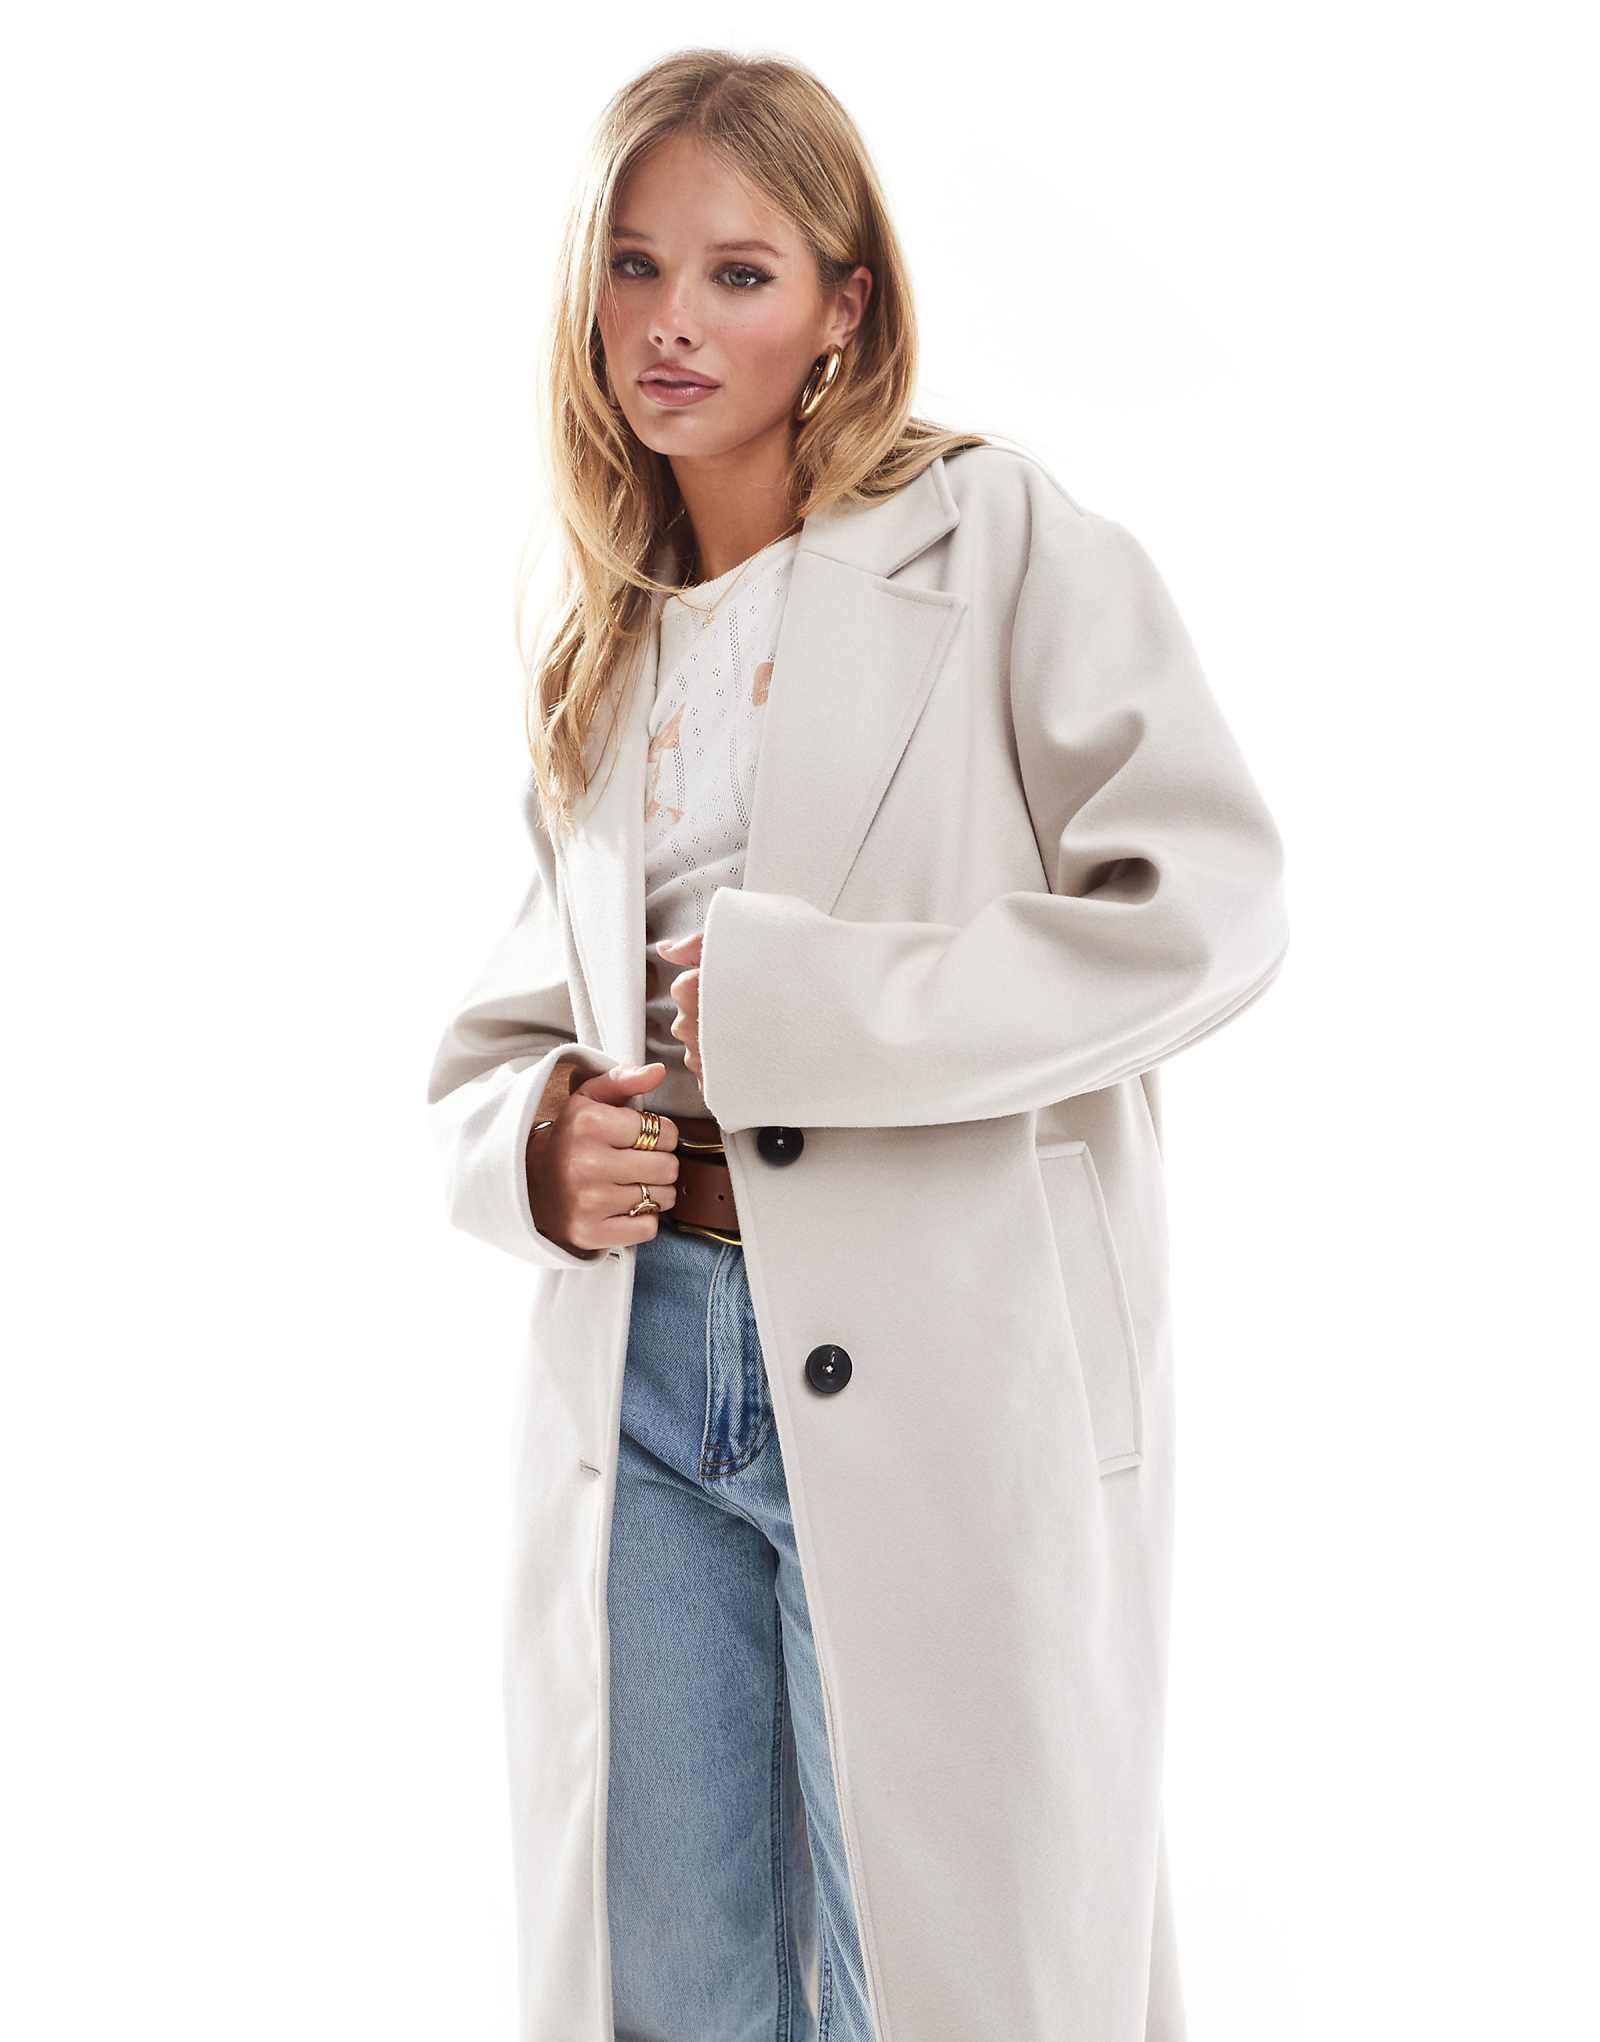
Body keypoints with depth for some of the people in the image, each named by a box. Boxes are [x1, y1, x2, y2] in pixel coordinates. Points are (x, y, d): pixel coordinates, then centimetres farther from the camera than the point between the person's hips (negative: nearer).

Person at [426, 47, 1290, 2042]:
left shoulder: (1000, 539, -1)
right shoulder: (602, 656, 16)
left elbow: (1201, 910, -12)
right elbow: (507, 1022, 21)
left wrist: (787, 1004, -15)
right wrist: (528, 1138, -2)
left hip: (945, 1397, -5)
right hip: (641, 1378, 5)